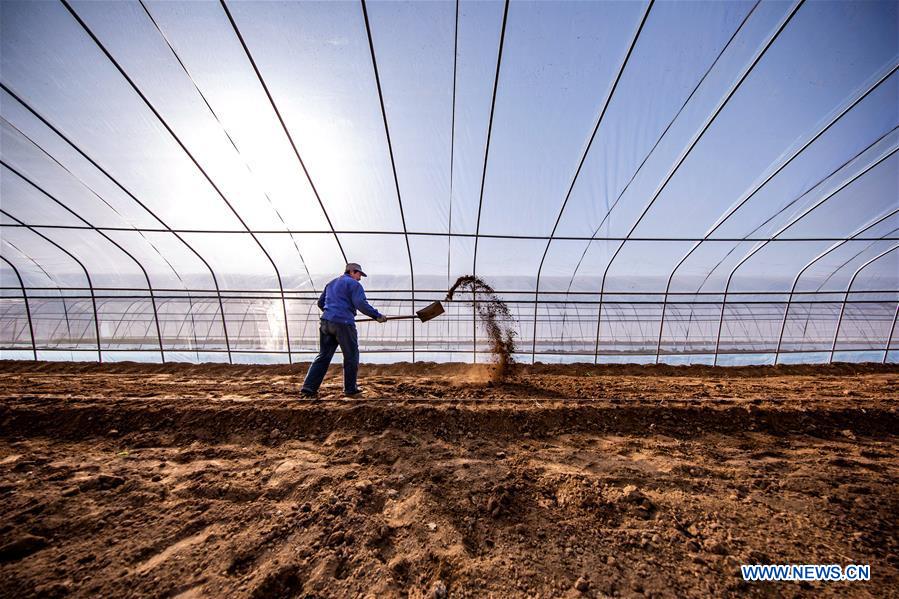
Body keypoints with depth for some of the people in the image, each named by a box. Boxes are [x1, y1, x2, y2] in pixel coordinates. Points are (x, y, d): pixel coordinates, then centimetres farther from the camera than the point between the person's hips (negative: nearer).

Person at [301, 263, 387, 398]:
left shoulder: (331, 283, 24)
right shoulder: (354, 284, -1)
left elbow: (320, 303, 29)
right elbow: (361, 304, -15)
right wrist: (377, 316, -11)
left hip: (326, 322, 7)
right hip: (343, 324, -7)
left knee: (323, 356, 12)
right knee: (351, 356, 5)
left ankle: (308, 388, 8)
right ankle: (350, 389, 14)